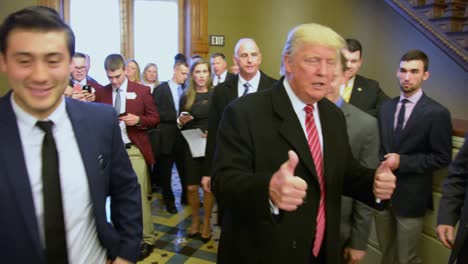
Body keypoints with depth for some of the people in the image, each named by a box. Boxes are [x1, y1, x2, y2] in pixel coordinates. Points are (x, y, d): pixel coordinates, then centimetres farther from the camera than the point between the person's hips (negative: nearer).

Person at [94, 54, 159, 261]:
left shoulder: (141, 91, -1)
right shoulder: (101, 93, 6)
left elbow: (155, 118, 1)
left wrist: (138, 120, -17)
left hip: (134, 150, -3)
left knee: (139, 195, -1)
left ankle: (147, 239, 12)